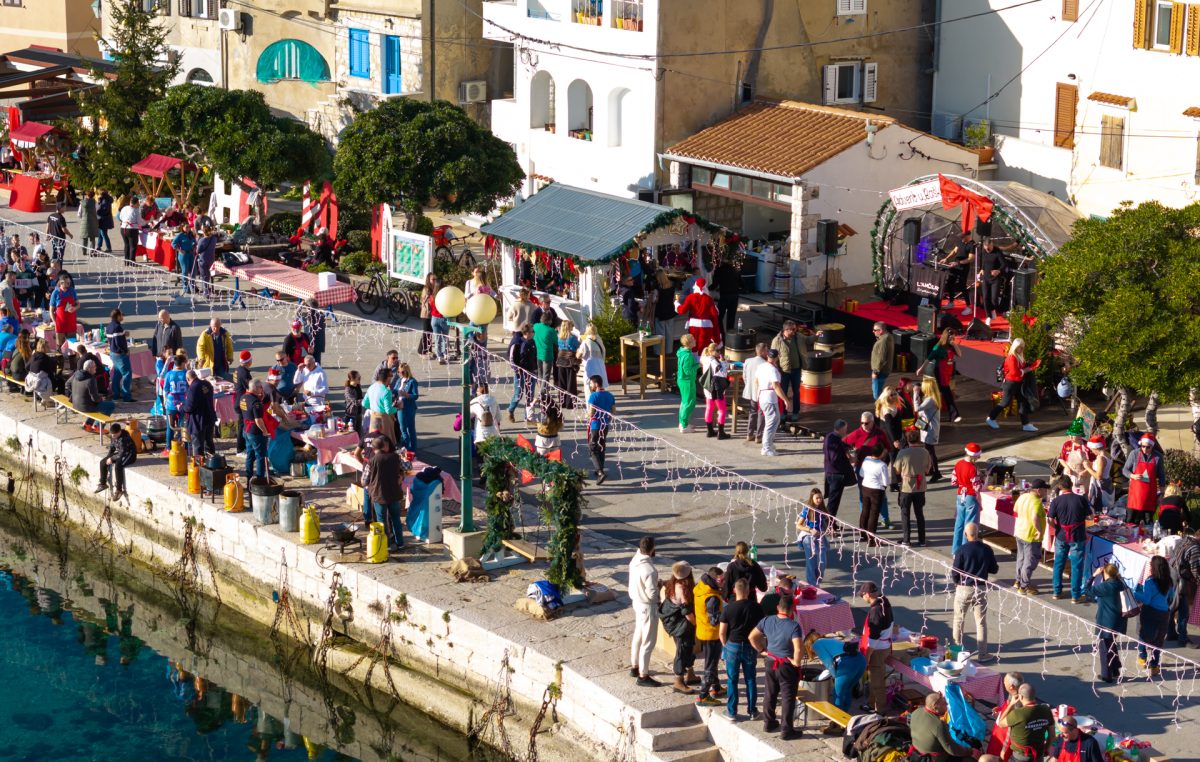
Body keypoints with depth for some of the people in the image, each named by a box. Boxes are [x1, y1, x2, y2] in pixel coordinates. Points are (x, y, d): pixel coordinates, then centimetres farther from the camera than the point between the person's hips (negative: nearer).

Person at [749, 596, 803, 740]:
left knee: (770, 694, 20)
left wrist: (762, 650, 11)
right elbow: (798, 649, -32)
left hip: (770, 663, 5)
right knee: (788, 697, 4)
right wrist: (796, 662, -15)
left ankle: (768, 723, 32)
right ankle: (787, 731, 9)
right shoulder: (793, 626, -22)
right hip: (786, 666, -5)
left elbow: (752, 637, 2)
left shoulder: (767, 620, -5)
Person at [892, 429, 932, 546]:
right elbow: (928, 470, 3)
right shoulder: (924, 452, -7)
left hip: (906, 488, -3)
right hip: (920, 488, 3)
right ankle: (921, 540, 16)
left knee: (905, 514, 10)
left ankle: (906, 539, 10)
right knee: (920, 513, 15)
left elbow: (896, 470, -7)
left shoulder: (903, 453, -16)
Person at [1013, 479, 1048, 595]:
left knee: (1021, 558, 23)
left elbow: (1015, 509, 17)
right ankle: (1024, 586, 10)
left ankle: (1019, 581, 35)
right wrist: (1039, 530, -28)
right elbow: (1035, 518, -40)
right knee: (1030, 562, 3)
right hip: (1031, 536, -9)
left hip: (1020, 532, 9)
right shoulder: (1036, 502, -26)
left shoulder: (1023, 496, 2)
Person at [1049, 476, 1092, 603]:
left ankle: (1057, 592, 23)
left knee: (1058, 564, 16)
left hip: (1061, 537, 2)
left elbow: (1051, 521, -8)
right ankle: (1076, 596, 9)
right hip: (1077, 538, -2)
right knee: (1077, 567, 6)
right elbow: (1089, 516, -3)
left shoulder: (1056, 501, -9)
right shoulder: (1081, 499, -11)